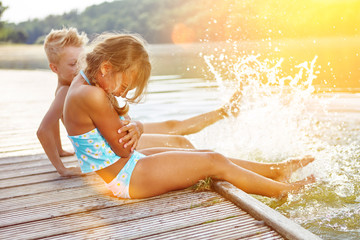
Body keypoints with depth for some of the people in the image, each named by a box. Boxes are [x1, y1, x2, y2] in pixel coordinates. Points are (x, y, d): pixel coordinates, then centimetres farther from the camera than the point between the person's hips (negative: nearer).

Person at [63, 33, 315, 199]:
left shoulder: (82, 80, 5)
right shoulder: (93, 96, -28)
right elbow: (123, 150, -20)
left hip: (118, 168, 10)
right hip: (124, 178, -10)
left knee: (205, 154, 11)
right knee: (214, 162, -7)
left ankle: (276, 169, 22)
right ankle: (282, 189, 10)